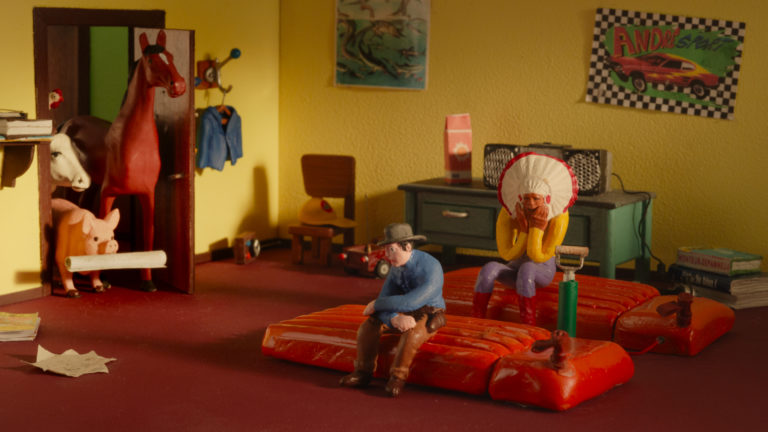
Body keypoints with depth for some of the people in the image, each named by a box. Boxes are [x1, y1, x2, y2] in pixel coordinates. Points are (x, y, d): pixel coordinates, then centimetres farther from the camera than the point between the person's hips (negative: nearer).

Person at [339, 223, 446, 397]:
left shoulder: (431, 268, -29)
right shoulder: (397, 266, -6)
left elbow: (410, 302, -34)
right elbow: (384, 300, -11)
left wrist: (376, 305, -22)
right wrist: (394, 319, -35)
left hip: (429, 316, -6)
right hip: (403, 313, 6)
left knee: (412, 334, -38)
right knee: (369, 325, -17)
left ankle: (397, 377, -24)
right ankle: (363, 373, -11)